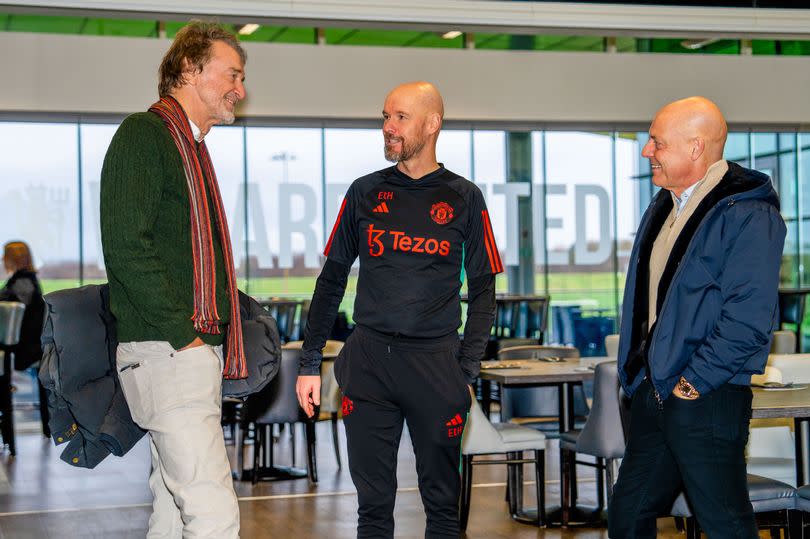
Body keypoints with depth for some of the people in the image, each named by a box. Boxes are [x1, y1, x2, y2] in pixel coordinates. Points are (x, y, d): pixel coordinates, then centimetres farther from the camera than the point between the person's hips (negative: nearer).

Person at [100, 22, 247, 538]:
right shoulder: (144, 133, -7)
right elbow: (125, 246, -18)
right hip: (167, 352, -10)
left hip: (196, 349, 10)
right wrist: (182, 335, -18)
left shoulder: (191, 146, 21)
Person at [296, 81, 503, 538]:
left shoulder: (464, 198, 4)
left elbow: (483, 290, 4)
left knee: (443, 502, 5)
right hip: (368, 358, 2)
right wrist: (311, 362, 6)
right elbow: (332, 279, 12)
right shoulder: (366, 192, 9)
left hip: (435, 359, -1)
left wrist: (467, 371, -6)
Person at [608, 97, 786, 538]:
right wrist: (638, 370, 13)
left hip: (707, 399, -9)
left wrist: (692, 382, -18)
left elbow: (748, 321, -22)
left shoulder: (748, 216, -16)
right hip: (652, 393, 9)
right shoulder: (664, 206, 13)